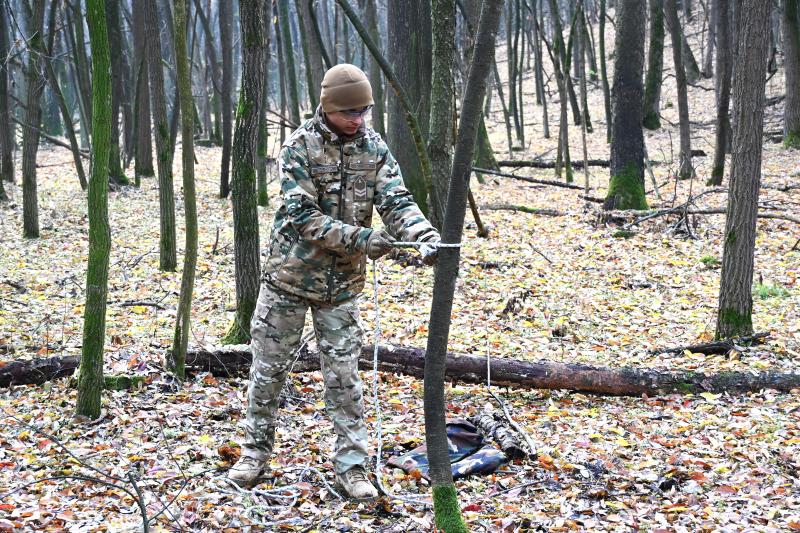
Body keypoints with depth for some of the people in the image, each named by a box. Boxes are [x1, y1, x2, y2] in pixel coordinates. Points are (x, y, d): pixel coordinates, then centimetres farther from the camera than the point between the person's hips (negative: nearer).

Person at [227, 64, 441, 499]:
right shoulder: (299, 146, -13)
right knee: (268, 368, 8)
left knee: (343, 375, 3)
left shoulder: (374, 148, -1)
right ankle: (256, 451, 25)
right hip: (289, 275, -2)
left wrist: (425, 235, -29)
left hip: (341, 283, 2)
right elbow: (302, 216, -19)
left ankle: (351, 465, 10)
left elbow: (397, 201, -9)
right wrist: (361, 238, -25)